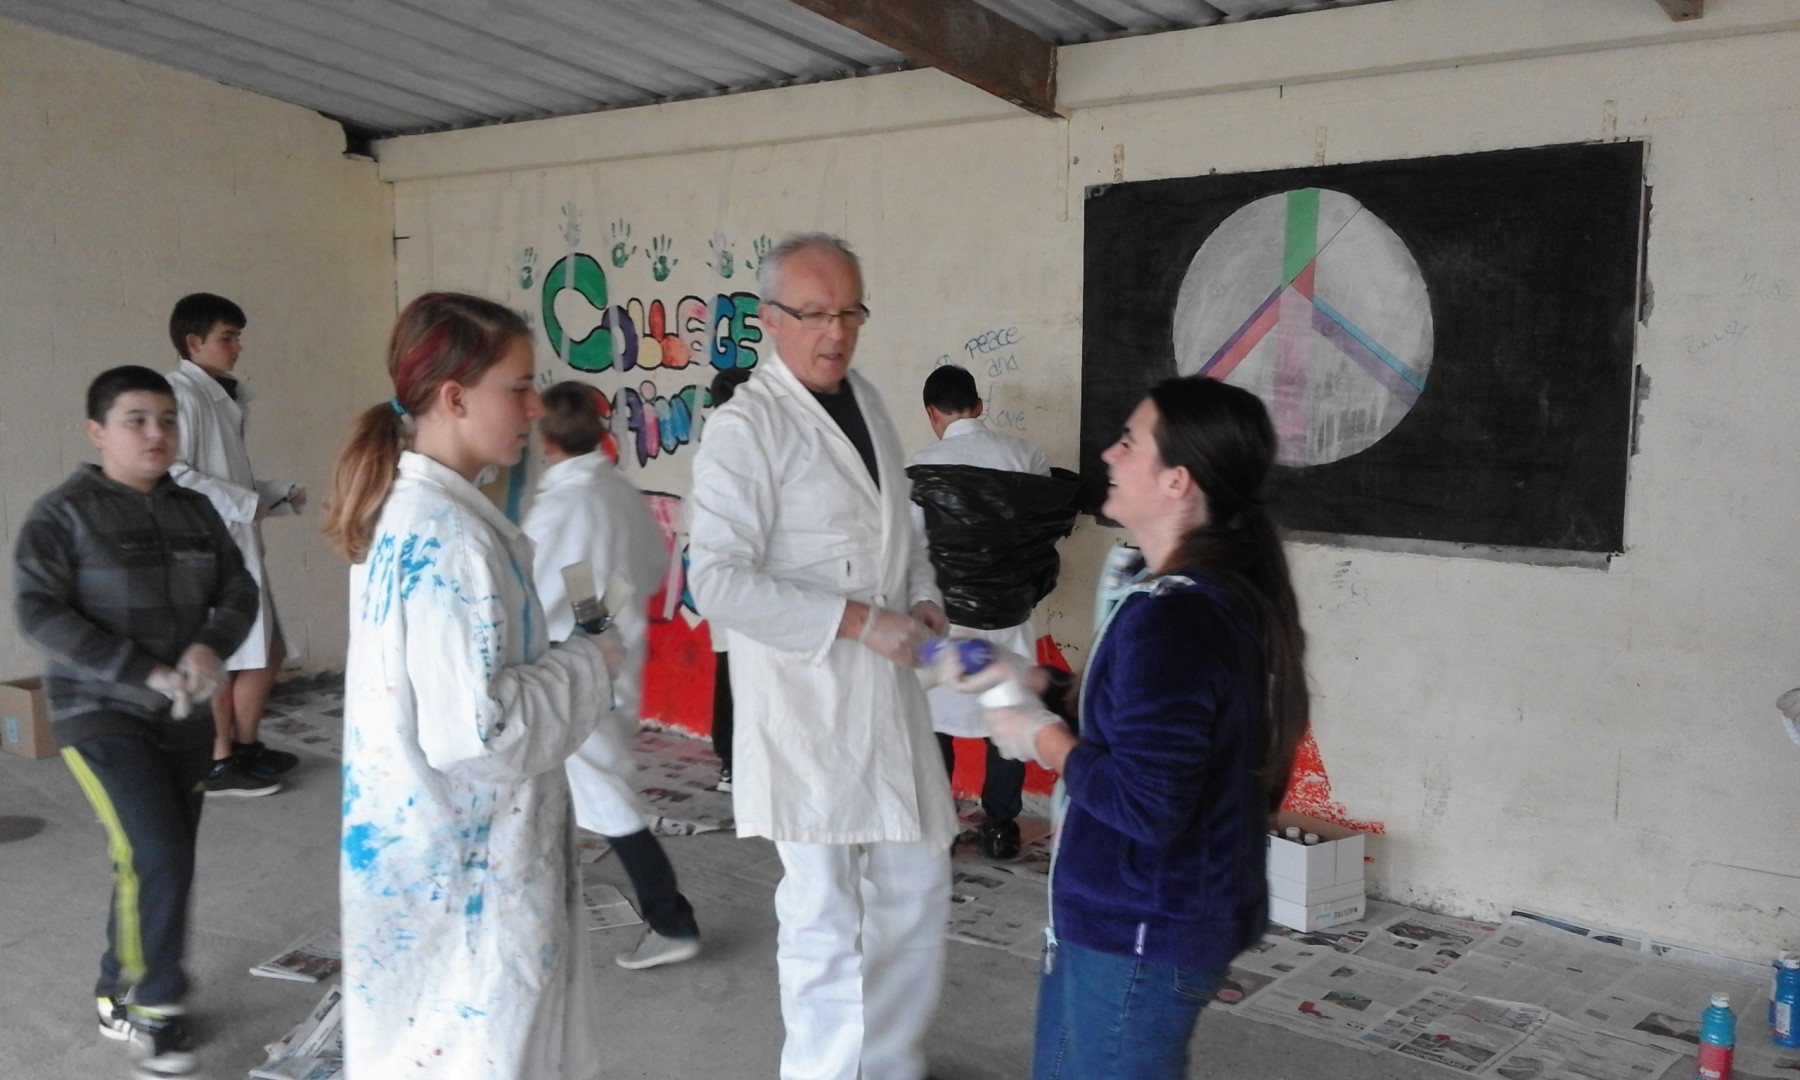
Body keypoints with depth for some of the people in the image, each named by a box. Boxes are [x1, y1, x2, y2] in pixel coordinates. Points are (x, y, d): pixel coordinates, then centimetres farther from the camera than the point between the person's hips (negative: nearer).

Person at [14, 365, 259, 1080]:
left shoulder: (195, 512, 7)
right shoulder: (62, 515, -8)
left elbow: (239, 590, 7)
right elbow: (39, 614, -16)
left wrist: (209, 646, -15)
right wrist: (145, 673, -23)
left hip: (184, 719, 5)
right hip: (103, 718, -5)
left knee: (159, 864, 11)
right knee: (157, 859, -15)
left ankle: (118, 998, 30)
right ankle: (154, 1006, 4)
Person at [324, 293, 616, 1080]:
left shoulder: (402, 510, 5)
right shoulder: (451, 538, -24)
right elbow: (478, 729, -27)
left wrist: (560, 652, 7)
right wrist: (588, 665, -14)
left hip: (423, 847, 9)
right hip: (466, 867, -9)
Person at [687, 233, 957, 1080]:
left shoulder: (866, 400, 11)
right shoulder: (746, 427, -13)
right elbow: (718, 580, -20)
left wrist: (921, 595, 5)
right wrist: (860, 621, -21)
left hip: (888, 692, 8)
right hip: (807, 703, -7)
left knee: (917, 889, 16)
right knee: (824, 914, 3)